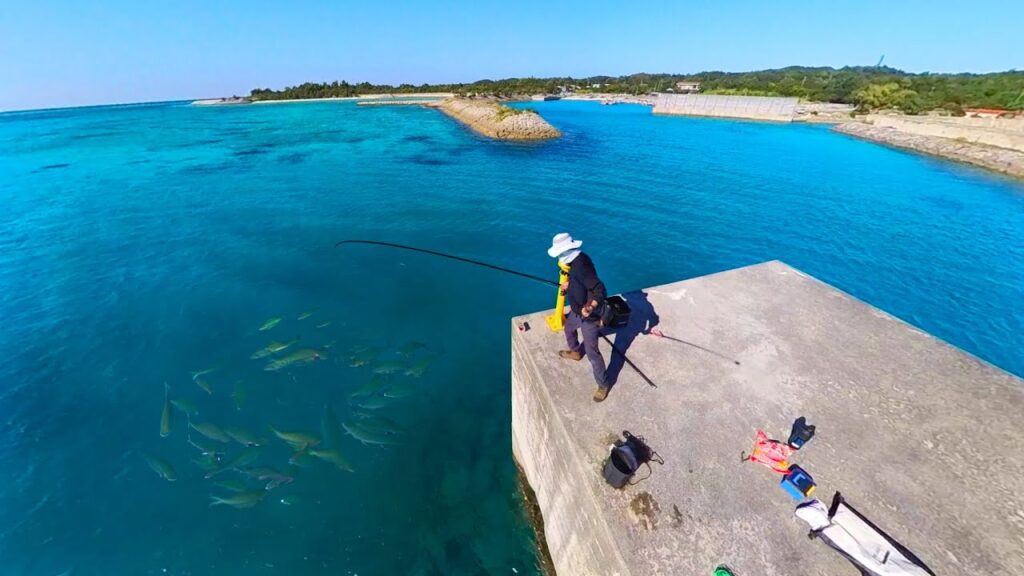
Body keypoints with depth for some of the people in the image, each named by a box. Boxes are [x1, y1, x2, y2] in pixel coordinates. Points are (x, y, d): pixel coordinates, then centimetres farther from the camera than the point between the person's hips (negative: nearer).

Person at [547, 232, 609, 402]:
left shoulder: (582, 266, -32)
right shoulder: (576, 260, -3)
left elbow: (600, 290, -35)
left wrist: (590, 307, -47)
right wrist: (568, 284, 7)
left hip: (588, 317, -10)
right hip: (576, 311, 10)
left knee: (592, 352, -1)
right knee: (568, 327, 33)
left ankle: (603, 385, 18)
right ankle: (575, 352, 60)